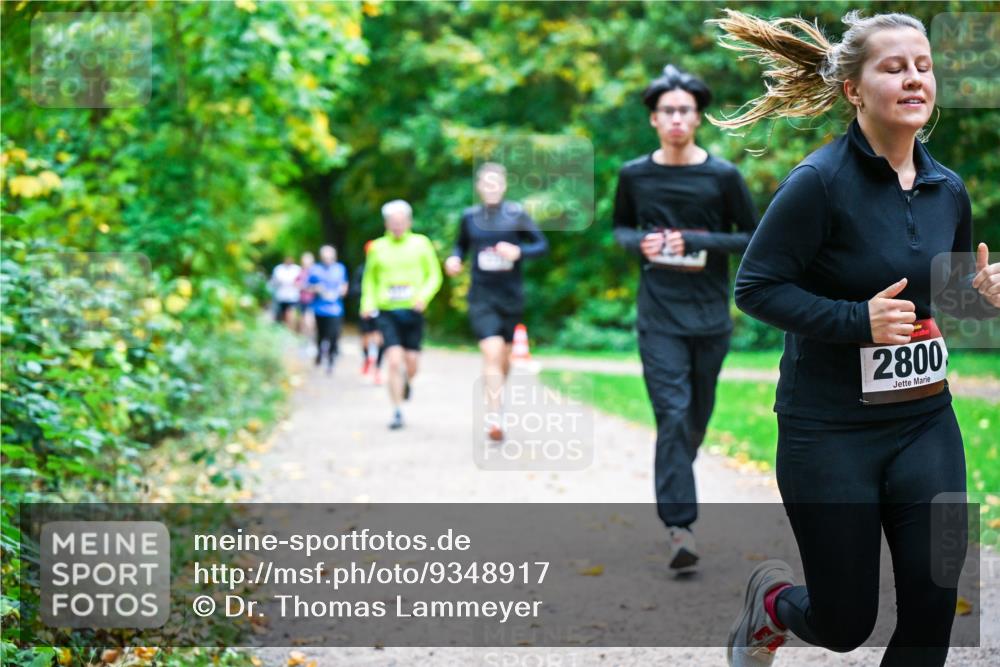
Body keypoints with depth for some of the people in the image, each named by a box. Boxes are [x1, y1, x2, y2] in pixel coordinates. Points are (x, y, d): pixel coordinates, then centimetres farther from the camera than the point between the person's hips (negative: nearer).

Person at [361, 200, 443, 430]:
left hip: (412, 312, 0)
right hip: (387, 313, 0)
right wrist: (368, 303, 2)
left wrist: (424, 295, -11)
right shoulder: (377, 247, 7)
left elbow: (434, 276, 8)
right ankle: (397, 412, -6)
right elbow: (370, 279, 18)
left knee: (411, 364, 3)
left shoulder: (421, 243, 5)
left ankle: (406, 381, 40)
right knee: (394, 361, -13)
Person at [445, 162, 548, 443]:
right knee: (492, 352, -18)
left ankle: (491, 396, 43)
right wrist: (454, 258, -3)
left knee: (504, 356, 14)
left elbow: (542, 245, -2)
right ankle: (494, 417, -19)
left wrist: (518, 251, -20)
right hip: (482, 296, -1)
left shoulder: (517, 214, -3)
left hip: (511, 296, 1)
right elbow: (461, 245, 18)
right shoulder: (469, 217, 2)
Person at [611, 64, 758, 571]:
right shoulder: (634, 176, 2)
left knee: (697, 419, 13)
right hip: (659, 316, -1)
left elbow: (754, 239, 1)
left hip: (710, 315, 1)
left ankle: (673, 485, 41)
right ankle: (680, 526, -15)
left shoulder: (722, 176, -3)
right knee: (673, 415, -13)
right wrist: (640, 243, -6)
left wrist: (696, 242, -13)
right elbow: (619, 227, 18)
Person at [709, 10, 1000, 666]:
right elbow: (755, 286, -15)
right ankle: (772, 598, 42)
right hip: (831, 431, -5)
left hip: (926, 422, 5)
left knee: (933, 607, 1)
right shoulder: (821, 181, -16)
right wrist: (857, 320, -25)